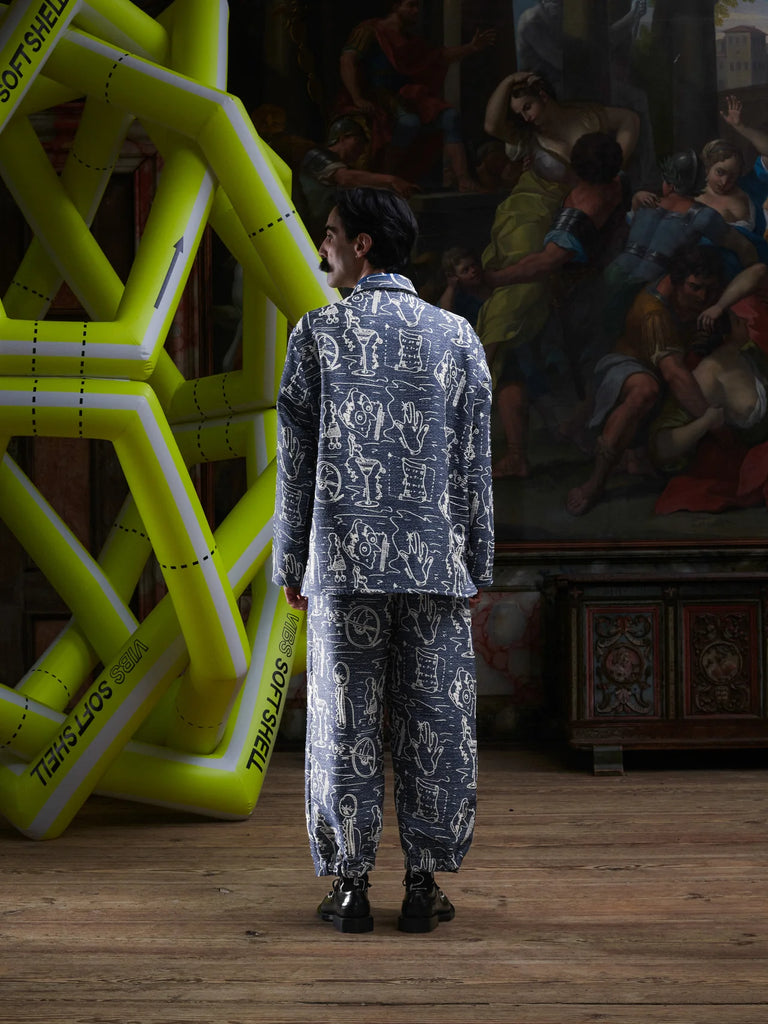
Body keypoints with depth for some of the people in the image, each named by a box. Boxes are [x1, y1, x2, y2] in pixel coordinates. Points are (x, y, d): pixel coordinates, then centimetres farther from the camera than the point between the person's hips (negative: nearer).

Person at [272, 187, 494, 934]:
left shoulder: (318, 332, 1)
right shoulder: (456, 336, 6)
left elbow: (295, 460, 1)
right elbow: (475, 465, 6)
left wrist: (289, 563, 8)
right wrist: (478, 565, 11)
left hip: (344, 563, -1)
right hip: (436, 562, 2)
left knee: (345, 723, 4)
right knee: (436, 722, 6)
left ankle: (350, 885, 8)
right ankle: (424, 885, 9)